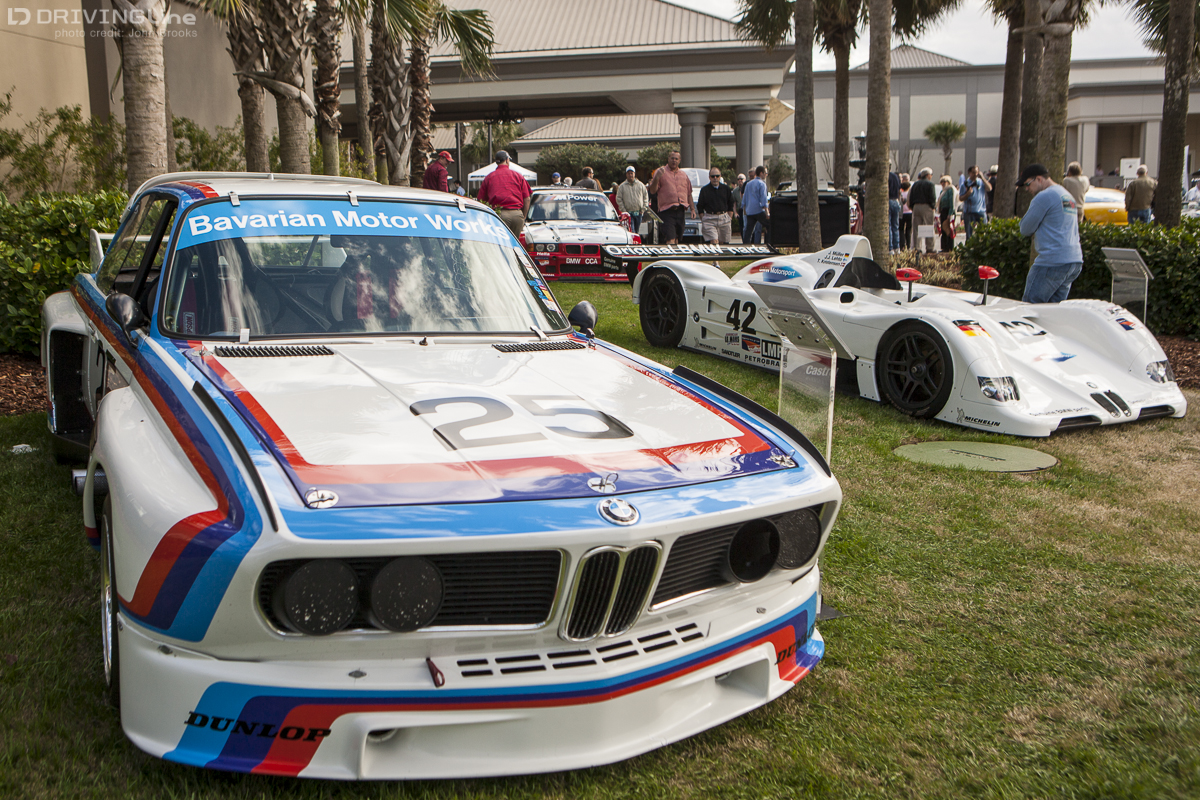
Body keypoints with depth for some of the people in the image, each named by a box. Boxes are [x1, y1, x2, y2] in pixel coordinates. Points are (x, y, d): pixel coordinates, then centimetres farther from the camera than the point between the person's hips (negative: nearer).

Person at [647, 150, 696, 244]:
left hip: (680, 211, 5)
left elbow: (689, 193, 22)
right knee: (670, 239, -16)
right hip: (667, 211, -5)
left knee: (676, 238, 11)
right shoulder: (660, 171, 5)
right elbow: (652, 191, -2)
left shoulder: (684, 175, 20)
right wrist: (657, 178, -19)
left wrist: (693, 209, 13)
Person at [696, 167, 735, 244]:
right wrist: (703, 220, -2)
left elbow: (731, 206, 16)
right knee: (714, 242, -17)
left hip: (724, 218, 3)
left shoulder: (726, 188, 10)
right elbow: (700, 207, 5)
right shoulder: (704, 190, 3)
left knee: (723, 242, 7)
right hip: (709, 219, -3)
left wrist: (730, 219, 9)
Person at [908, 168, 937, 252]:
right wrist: (933, 206, 2)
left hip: (916, 207, 5)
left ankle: (916, 247, 3)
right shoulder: (930, 184, -4)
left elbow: (911, 198, 11)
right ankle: (929, 248, -3)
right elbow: (933, 197, -10)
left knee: (916, 229, 5)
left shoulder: (915, 184, 13)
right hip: (926, 207, -5)